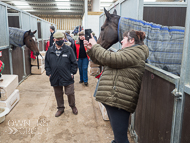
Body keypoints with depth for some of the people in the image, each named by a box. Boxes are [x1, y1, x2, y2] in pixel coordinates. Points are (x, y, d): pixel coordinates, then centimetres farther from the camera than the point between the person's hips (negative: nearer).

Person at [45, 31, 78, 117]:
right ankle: (60, 108, 34)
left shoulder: (68, 49, -3)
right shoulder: (50, 50, 5)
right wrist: (49, 73, 3)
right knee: (58, 94, 15)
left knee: (70, 93, 6)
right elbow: (47, 63, 10)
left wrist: (72, 73, -5)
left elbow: (74, 62, 0)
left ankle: (73, 106, 31)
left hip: (67, 77, -2)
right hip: (55, 78, 3)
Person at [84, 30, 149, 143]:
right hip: (113, 100, 10)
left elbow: (110, 58, -20)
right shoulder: (128, 52, 25)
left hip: (119, 100, -10)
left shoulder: (135, 53, -8)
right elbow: (103, 61, 24)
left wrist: (95, 46, -6)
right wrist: (91, 49, 13)